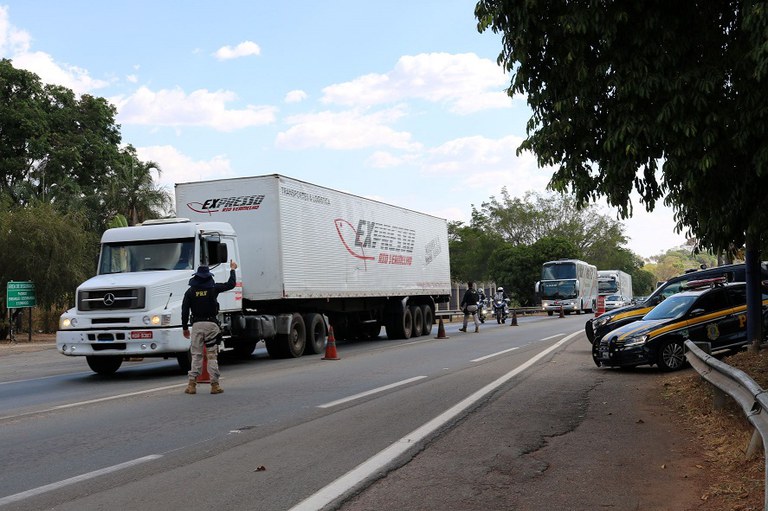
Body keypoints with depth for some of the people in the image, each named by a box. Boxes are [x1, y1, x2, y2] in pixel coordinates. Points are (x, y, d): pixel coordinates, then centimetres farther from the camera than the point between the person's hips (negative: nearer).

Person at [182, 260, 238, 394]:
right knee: (212, 355, 3)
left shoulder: (190, 291, 4)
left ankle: (192, 384, -2)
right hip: (211, 324, -1)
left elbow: (185, 311, 2)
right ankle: (214, 385, 2)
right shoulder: (213, 288, 1)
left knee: (196, 355, 5)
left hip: (197, 325, 1)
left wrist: (185, 328, 10)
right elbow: (231, 284, 9)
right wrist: (232, 270, 23)